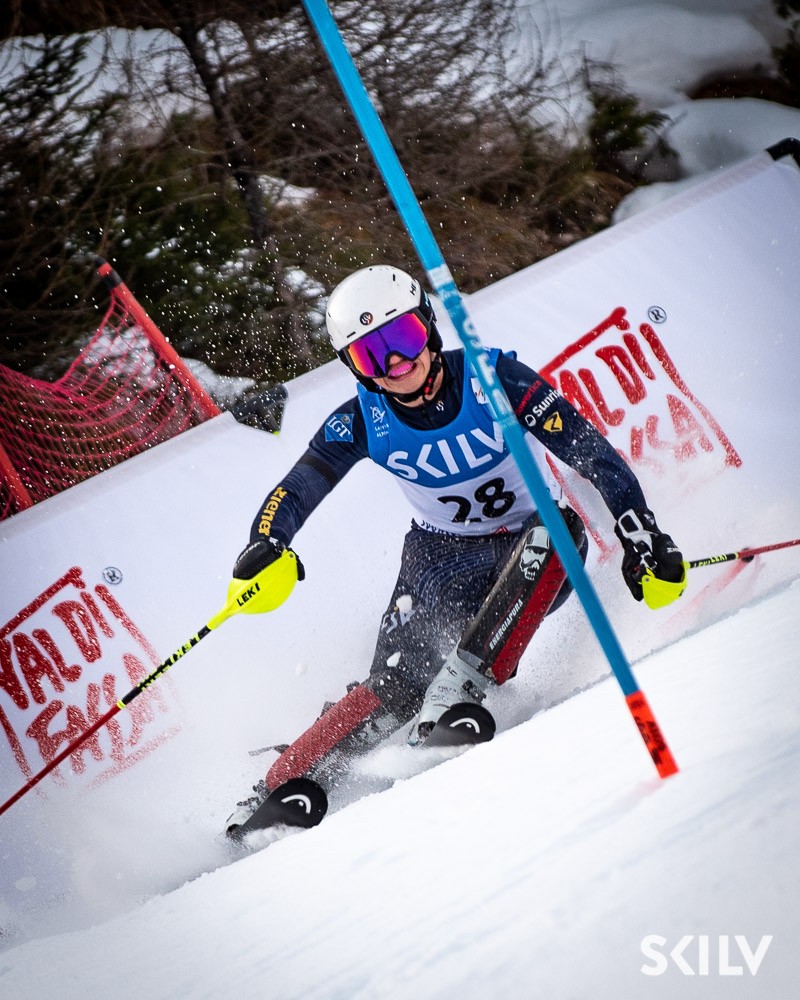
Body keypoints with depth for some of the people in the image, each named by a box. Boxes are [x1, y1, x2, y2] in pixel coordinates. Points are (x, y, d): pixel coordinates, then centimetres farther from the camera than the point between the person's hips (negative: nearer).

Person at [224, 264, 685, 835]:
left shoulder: (492, 377, -21)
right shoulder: (363, 420, -13)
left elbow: (592, 453, -24)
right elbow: (293, 493, -15)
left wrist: (643, 537, -34)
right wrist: (264, 548, -37)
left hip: (540, 551, -1)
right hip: (445, 556, 2)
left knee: (556, 528, -37)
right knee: (396, 686, -16)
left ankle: (457, 692, -36)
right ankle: (286, 783, -1)